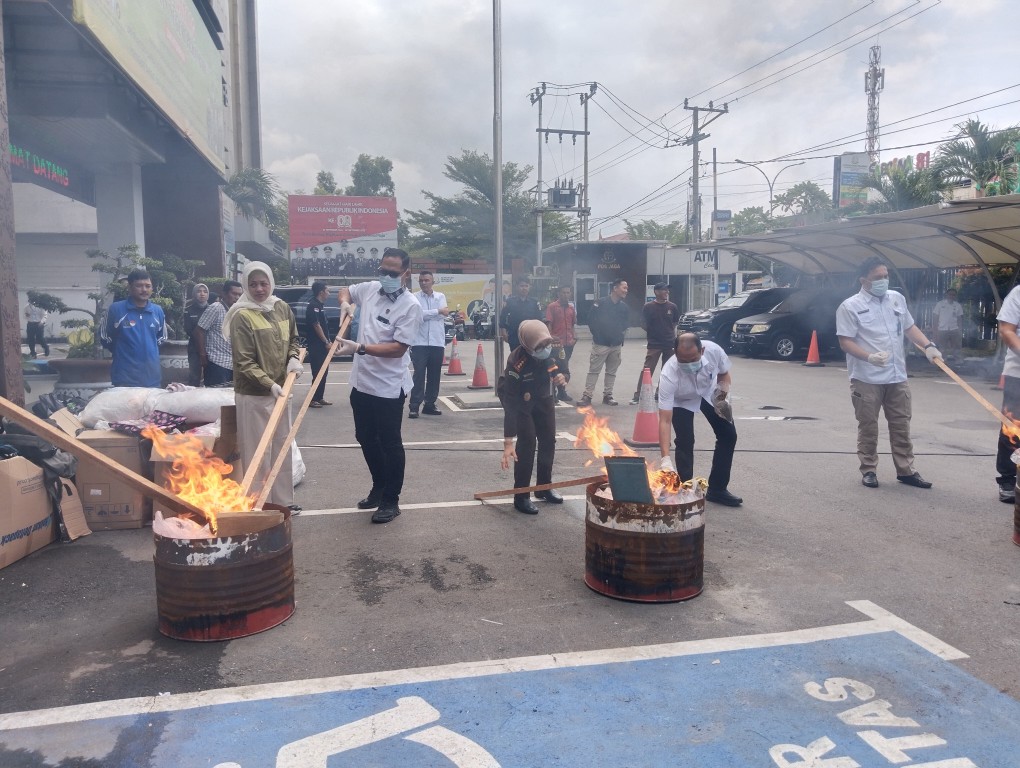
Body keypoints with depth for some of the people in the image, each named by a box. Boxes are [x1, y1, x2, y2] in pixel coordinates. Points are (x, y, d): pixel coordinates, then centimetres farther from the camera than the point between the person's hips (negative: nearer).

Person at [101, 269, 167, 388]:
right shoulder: (115, 309, -6)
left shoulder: (158, 310, 5)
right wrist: (122, 352, 11)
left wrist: (149, 350, 12)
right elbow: (105, 337, 5)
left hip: (153, 378, 4)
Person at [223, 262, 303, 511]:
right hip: (253, 395, -7)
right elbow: (244, 362, -16)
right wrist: (269, 384, -25)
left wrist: (294, 358, -1)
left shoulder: (282, 308, 4)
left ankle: (283, 500, 29)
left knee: (282, 448, 16)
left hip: (280, 390, 7)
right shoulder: (242, 316, -14)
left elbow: (293, 339, 19)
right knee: (257, 453, 0)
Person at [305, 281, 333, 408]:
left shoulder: (321, 305, 14)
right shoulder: (314, 305, -16)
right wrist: (326, 342, -16)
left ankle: (320, 397, 20)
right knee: (318, 372, -7)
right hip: (316, 345, -9)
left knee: (324, 371, 13)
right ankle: (313, 399, -1)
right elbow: (316, 326, -19)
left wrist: (327, 341, 15)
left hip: (322, 344, 9)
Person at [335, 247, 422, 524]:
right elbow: (346, 290, 26)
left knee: (390, 444, 4)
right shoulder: (369, 289, 4)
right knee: (366, 439, 18)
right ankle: (379, 487, 36)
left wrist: (359, 348, -26)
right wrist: (345, 303, 3)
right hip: (361, 382, 7)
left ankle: (391, 500, 16)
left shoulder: (411, 306, -15)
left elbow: (399, 347, -21)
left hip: (388, 387, -7)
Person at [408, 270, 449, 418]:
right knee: (419, 375, -7)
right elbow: (418, 314, -15)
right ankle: (414, 406, -4)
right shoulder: (414, 297, 1)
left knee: (434, 376, 8)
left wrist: (426, 313, -9)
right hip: (420, 342, -3)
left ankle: (429, 405, 18)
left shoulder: (440, 296, 11)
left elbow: (444, 314, -6)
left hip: (437, 342, 3)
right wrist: (437, 311, -10)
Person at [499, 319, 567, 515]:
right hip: (519, 400, -6)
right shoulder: (517, 363, -40)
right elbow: (510, 404, -39)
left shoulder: (551, 349, -25)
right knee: (527, 442, -15)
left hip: (543, 397, 6)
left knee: (549, 440, 7)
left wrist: (559, 376, -22)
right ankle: (521, 496, -4)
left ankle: (544, 487, 25)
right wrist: (508, 442, -41)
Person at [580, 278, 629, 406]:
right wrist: (597, 335, -3)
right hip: (601, 343, -5)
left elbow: (626, 322, 18)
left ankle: (607, 396, 19)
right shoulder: (601, 304, -10)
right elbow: (592, 321, -5)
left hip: (617, 345, 5)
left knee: (611, 372, 9)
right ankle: (587, 396, 0)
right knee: (594, 370, -3)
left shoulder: (624, 306, 5)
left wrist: (622, 334, 7)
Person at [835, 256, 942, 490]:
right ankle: (868, 471, 15)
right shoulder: (850, 306, -8)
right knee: (868, 427, 4)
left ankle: (906, 470, 21)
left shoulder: (897, 298, 10)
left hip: (897, 377, 6)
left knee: (901, 425, 11)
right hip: (866, 379, -5)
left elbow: (909, 327, 20)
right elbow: (845, 342, -12)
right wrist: (869, 356, -27)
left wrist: (928, 346, 4)